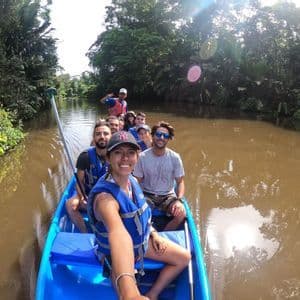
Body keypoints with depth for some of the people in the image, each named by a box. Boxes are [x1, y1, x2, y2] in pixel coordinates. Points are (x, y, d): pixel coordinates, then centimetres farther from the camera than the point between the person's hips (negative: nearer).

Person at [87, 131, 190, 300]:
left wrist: (153, 232, 3)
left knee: (184, 257, 9)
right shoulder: (104, 197, -37)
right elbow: (118, 234, -58)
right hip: (118, 254, -6)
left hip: (142, 240, 7)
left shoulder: (132, 180, -9)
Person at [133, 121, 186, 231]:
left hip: (168, 196, 1)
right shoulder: (142, 157, -8)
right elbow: (137, 182, -1)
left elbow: (180, 182, 0)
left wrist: (179, 200, -19)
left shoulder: (175, 157, -6)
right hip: (147, 195, -1)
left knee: (181, 214, -27)